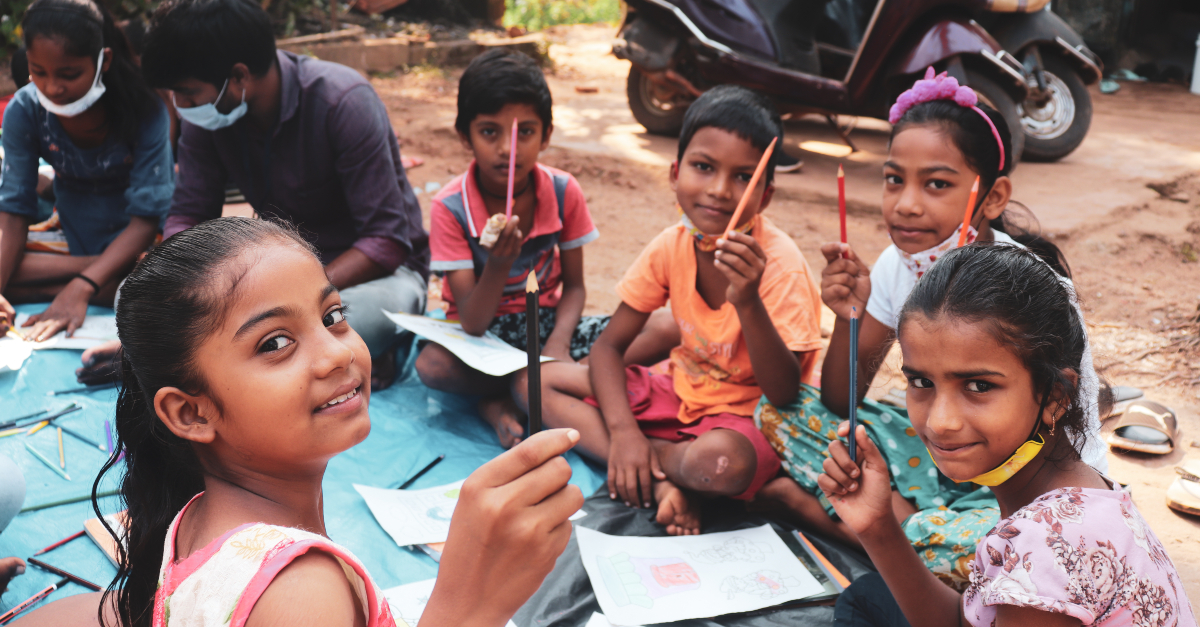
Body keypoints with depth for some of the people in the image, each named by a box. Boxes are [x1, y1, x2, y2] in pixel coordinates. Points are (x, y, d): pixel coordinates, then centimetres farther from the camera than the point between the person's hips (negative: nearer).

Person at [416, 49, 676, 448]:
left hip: (546, 321, 4)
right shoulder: (450, 208, -17)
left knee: (669, 330, -17)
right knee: (432, 365, -38)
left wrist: (559, 343, -22)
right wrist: (498, 265, -40)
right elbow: (472, 323, -20)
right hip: (484, 332, -3)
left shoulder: (564, 192, -9)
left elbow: (573, 285, -1)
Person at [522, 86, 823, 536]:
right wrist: (623, 430, -21)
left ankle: (658, 459, -8)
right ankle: (661, 480, -16)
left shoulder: (779, 263, -22)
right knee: (538, 380, -7)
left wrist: (747, 303, -42)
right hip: (682, 392, 6)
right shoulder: (673, 246, -9)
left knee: (720, 462, -42)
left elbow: (784, 394, -27)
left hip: (748, 415, -6)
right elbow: (608, 347, -3)